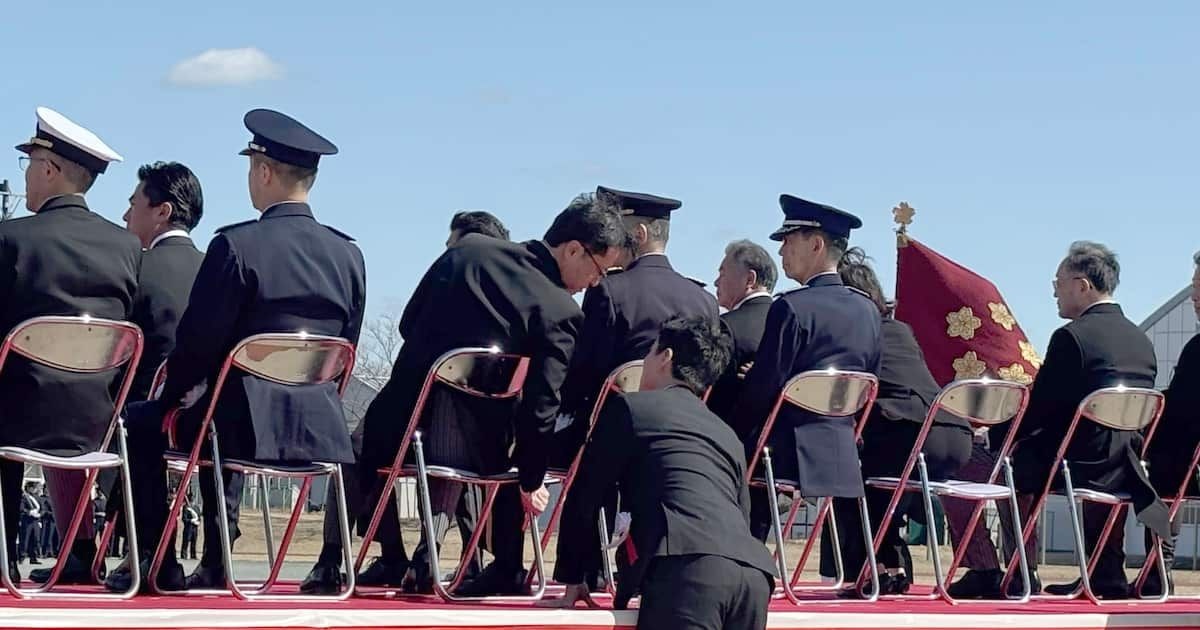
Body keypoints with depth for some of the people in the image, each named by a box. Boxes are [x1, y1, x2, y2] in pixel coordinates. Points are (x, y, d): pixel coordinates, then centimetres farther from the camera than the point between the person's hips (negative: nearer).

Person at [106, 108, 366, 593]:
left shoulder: (237, 245, -13)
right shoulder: (348, 255, 4)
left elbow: (199, 340, -10)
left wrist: (176, 391, 8)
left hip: (248, 424, -6)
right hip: (320, 427, 6)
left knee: (140, 422, 19)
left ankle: (156, 562, 16)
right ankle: (215, 563, 30)